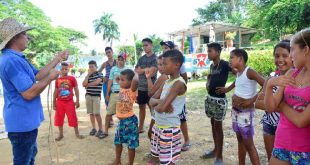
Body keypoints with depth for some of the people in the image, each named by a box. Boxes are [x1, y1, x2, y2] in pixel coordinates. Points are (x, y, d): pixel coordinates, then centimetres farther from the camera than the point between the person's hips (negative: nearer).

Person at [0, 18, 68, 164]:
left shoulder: (17, 58, 11)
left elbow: (37, 75, 13)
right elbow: (29, 93, -28)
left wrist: (58, 59, 11)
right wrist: (50, 78, -14)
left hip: (25, 120, 11)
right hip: (22, 122, -11)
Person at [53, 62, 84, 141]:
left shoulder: (72, 78, -4)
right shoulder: (57, 80, 3)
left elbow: (76, 90, 0)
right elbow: (56, 91, 9)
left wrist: (77, 101, -4)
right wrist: (54, 102, 7)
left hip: (69, 101, -3)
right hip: (59, 102, 3)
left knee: (73, 118, 2)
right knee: (59, 118, 9)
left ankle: (77, 133, 16)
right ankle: (61, 134, 24)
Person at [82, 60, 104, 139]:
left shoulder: (100, 74, 1)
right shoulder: (88, 75, 13)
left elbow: (96, 82, -15)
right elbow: (84, 84, -1)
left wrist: (88, 85, -1)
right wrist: (88, 74, -2)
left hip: (96, 96, -5)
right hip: (88, 96, 5)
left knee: (97, 113, -10)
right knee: (91, 113, 8)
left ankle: (100, 130, -3)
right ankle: (93, 128, 19)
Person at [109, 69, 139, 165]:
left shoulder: (132, 90, -18)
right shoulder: (122, 89, 4)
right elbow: (119, 82, 26)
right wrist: (120, 78, 10)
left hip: (130, 120, -8)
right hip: (121, 120, 8)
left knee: (131, 144, 5)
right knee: (118, 141, 22)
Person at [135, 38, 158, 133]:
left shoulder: (155, 58, -4)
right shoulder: (141, 58, 13)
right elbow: (136, 71, 5)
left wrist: (141, 70, -7)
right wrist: (146, 70, -10)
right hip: (140, 87, 6)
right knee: (141, 107, 14)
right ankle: (140, 127, 26)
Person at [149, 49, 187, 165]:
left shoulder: (179, 83, -19)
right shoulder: (167, 81, 8)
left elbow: (162, 107, -26)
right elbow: (152, 100, 6)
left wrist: (157, 105, -4)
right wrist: (160, 102, -15)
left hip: (169, 128, -8)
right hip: (158, 125, 8)